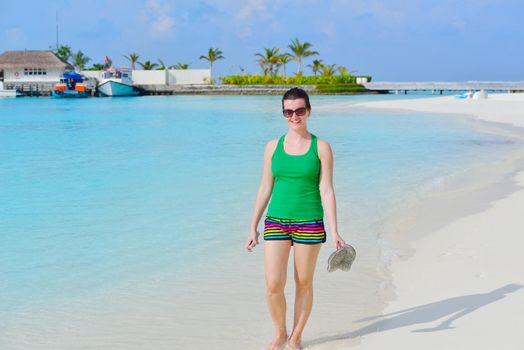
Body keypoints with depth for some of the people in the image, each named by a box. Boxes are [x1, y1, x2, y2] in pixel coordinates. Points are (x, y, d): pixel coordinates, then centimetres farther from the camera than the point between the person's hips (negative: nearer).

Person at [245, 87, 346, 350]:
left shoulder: (321, 148, -2)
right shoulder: (273, 146, 5)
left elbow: (327, 191, -4)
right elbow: (265, 189, 9)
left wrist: (334, 232, -11)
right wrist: (253, 227, 8)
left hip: (309, 223, -1)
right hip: (276, 221, 2)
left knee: (304, 283, 7)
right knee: (273, 286, -4)